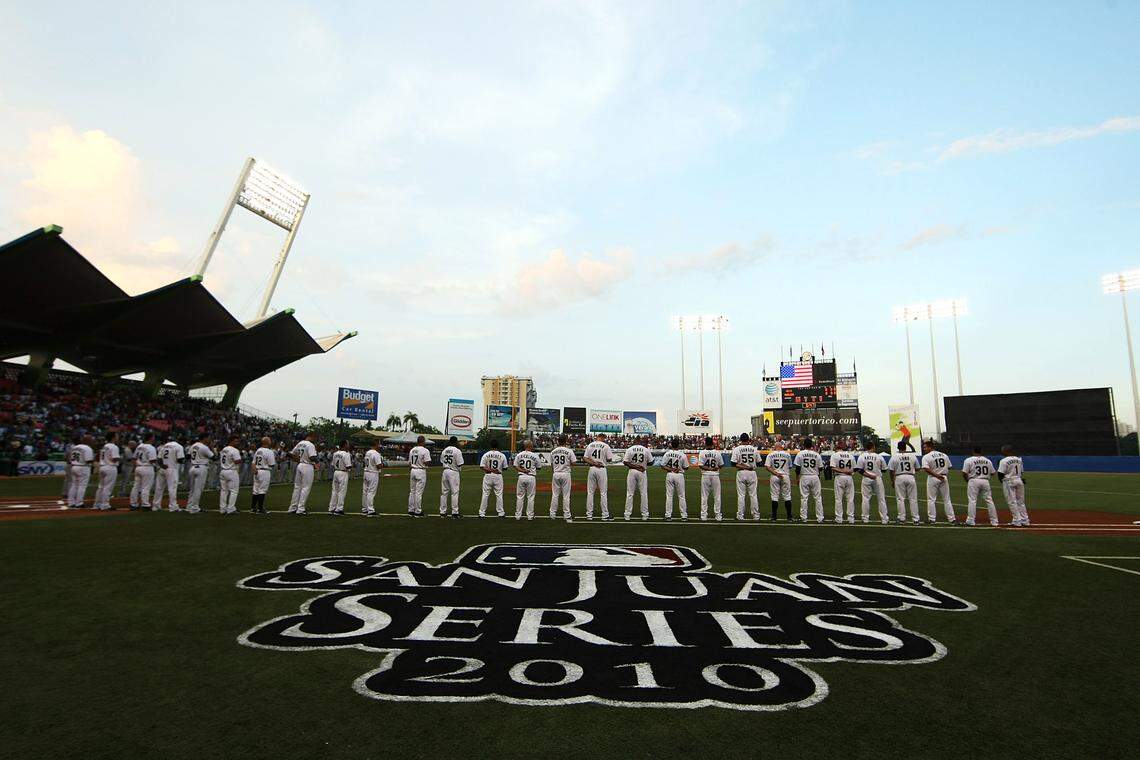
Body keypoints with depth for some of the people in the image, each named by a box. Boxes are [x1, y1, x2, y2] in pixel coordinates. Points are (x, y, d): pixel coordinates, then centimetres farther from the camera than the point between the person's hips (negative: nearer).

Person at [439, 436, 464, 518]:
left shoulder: (444, 450, 8)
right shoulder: (457, 451, -12)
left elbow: (441, 461, 16)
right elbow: (460, 464, -13)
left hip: (445, 471, 6)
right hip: (453, 472, -6)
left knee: (444, 492, 11)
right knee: (455, 492, -1)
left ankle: (442, 512, 15)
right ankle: (455, 512, -1)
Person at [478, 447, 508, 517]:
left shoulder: (486, 455, -3)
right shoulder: (502, 455, -3)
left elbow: (481, 467, -9)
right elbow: (505, 467, 4)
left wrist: (490, 470, -12)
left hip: (488, 476, 1)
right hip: (498, 476, 0)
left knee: (485, 494, 7)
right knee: (499, 494, 8)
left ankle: (482, 513, 9)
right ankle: (500, 512, 12)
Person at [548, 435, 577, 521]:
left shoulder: (553, 452, 4)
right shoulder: (569, 451, -8)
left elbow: (551, 466, 10)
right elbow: (573, 463, -7)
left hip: (556, 474, 3)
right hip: (565, 474, -3)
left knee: (554, 495, 11)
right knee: (566, 496, 1)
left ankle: (552, 514, 17)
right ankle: (567, 515, 4)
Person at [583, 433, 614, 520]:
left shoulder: (590, 445, 7)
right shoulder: (606, 446, -3)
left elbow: (585, 458, 1)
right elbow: (610, 459, -5)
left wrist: (593, 463, -8)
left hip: (592, 469, 3)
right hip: (602, 469, -3)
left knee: (590, 492, 8)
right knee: (603, 493, 3)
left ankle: (589, 514, 9)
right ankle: (605, 515, 5)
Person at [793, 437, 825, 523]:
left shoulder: (800, 453, -5)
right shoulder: (817, 454, 0)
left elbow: (797, 468, -5)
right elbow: (821, 468, 2)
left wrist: (797, 478, 4)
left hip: (804, 477, -1)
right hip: (815, 477, 1)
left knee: (804, 498, 4)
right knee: (818, 498, 8)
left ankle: (803, 518, 6)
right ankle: (820, 518, 9)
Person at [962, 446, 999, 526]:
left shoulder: (968, 460, -3)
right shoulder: (988, 461, 10)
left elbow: (964, 473, -7)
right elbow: (992, 473, 14)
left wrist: (967, 480, 11)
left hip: (973, 481, -4)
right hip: (985, 481, 4)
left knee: (972, 501, -3)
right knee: (989, 501, 9)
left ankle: (970, 521, -5)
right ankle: (994, 521, 12)